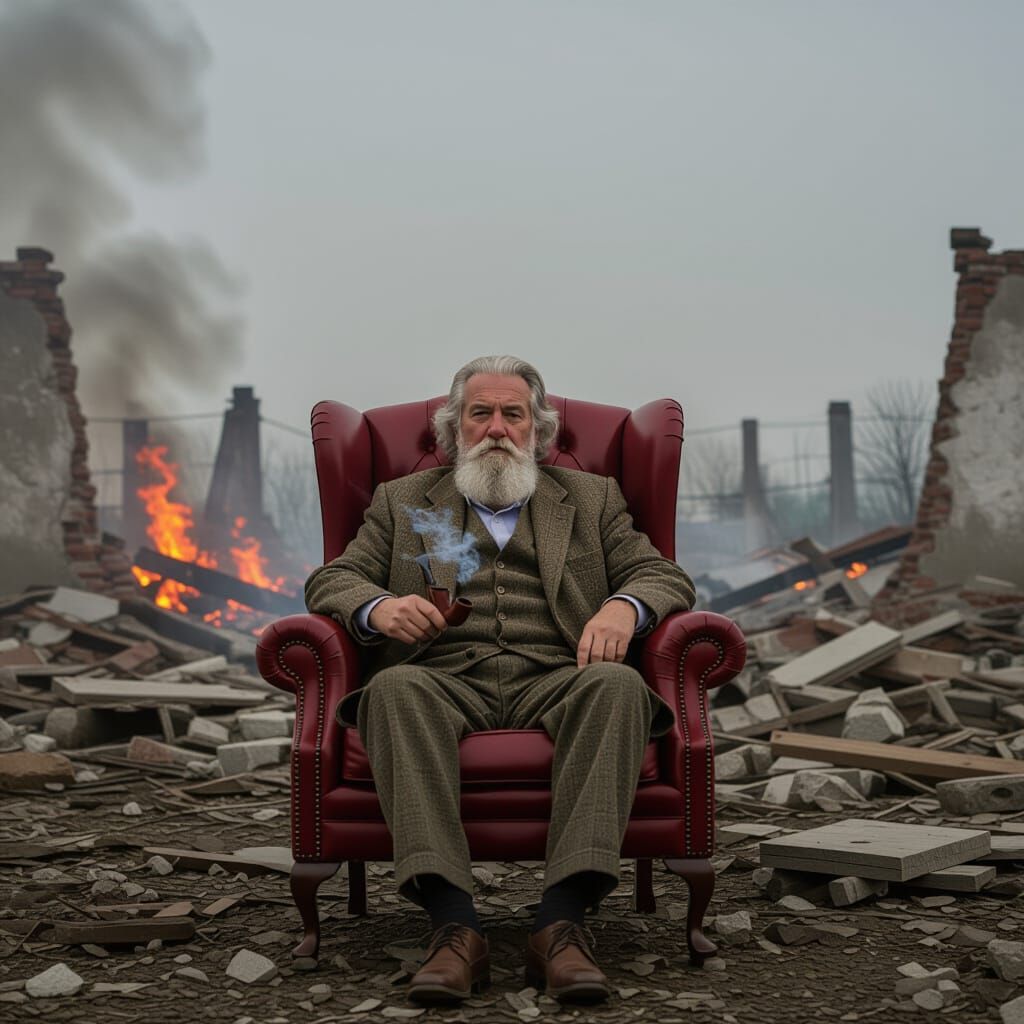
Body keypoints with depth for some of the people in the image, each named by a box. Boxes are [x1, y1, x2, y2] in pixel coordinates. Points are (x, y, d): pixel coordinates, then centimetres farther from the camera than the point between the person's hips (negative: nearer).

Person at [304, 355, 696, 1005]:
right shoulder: (402, 501, 24)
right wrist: (378, 607, -12)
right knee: (395, 687, -35)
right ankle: (456, 926, -41)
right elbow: (330, 582, 13)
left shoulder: (592, 498, 24)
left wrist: (624, 606, -11)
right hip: (444, 679, 0)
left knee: (619, 684, -33)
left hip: (554, 680, 0)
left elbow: (666, 577, 14)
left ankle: (562, 922, -40)